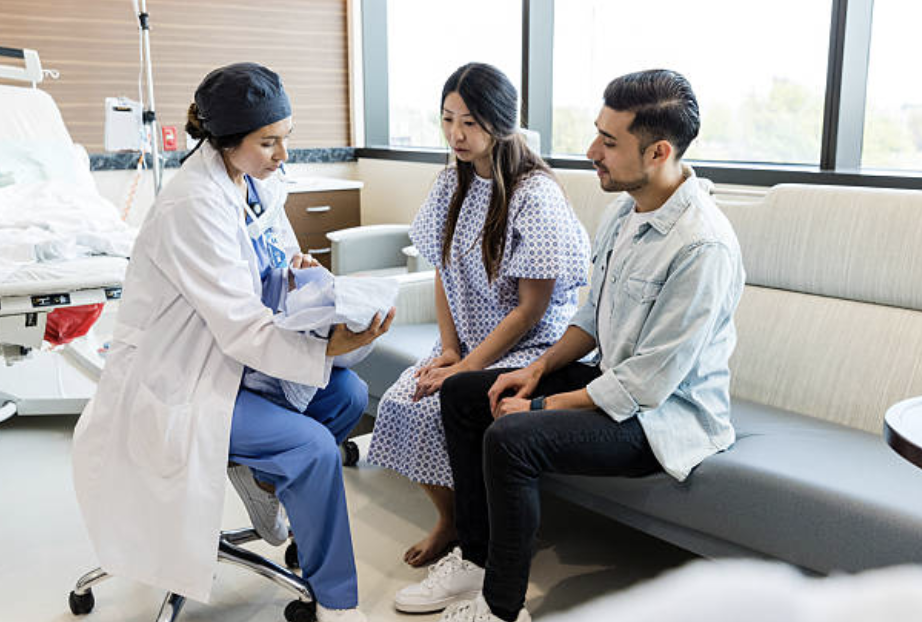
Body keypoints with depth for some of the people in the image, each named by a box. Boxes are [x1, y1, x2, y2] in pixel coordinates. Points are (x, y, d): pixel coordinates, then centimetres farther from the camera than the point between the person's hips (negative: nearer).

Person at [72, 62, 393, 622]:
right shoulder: (194, 206, -26)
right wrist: (332, 346, -33)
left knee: (349, 393, -3)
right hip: (172, 379, -8)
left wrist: (297, 268, -8)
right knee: (313, 446, -20)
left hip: (232, 355, 9)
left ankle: (263, 474, 20)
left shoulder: (260, 182, 0)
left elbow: (272, 262, 15)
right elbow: (242, 329, -28)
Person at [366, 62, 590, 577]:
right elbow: (444, 274, 11)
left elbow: (531, 308, -17)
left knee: (447, 407, -26)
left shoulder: (535, 195, -17)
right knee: (400, 401, -16)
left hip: (531, 347, -6)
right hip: (468, 342, 7)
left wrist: (466, 367, -19)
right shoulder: (453, 183, 6)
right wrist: (449, 349, -2)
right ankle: (450, 520, 7)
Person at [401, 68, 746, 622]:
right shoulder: (628, 212, 3)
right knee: (461, 393, 4)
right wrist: (539, 370, 1)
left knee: (511, 438, -29)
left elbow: (648, 383, -26)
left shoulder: (703, 247, -26)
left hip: (668, 415, -9)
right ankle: (478, 560, 12)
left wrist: (541, 407, -19)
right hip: (613, 380, 10)